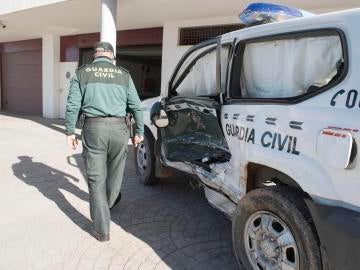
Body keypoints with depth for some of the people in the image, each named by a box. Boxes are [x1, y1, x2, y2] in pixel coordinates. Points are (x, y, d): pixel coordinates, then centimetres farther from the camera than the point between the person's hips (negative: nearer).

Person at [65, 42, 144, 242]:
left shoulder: (82, 73, 6)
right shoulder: (124, 74, 7)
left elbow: (73, 105, 0)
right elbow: (136, 106, 6)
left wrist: (70, 131, 8)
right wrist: (139, 132, 14)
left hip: (93, 128, -1)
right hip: (119, 128, 1)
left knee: (96, 178, 6)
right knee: (115, 172, 23)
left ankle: (102, 230, 9)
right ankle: (110, 203, 49)